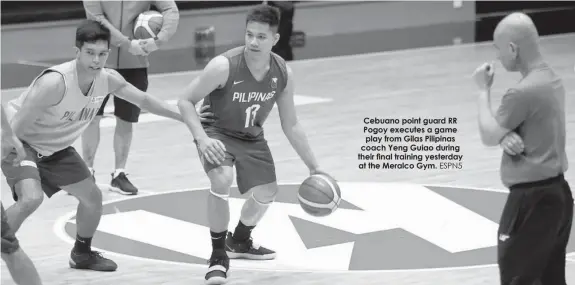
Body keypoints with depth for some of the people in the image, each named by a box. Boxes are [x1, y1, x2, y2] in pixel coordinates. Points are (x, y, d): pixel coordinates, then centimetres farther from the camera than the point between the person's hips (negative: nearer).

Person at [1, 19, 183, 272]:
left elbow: (143, 100, 4)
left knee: (92, 197, 13)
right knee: (31, 199, -31)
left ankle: (82, 253, 38)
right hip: (21, 143, -8)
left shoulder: (108, 80, -13)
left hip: (56, 148, 8)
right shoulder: (55, 82, -36)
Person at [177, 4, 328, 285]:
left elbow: (290, 124, -2)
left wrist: (313, 166, 1)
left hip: (251, 136, 5)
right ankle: (218, 255, -13)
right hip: (217, 131, -5)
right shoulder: (224, 66, -31)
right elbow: (185, 100, -21)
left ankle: (240, 241, 44)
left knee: (267, 192, 11)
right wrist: (202, 139, -35)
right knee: (221, 180, -31)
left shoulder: (283, 73, -16)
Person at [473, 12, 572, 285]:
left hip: (532, 199, -9)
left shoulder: (523, 92, -21)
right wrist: (507, 137, -10)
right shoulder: (551, 80, 8)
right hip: (557, 192, 9)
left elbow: (489, 136, -11)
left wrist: (483, 89, -1)